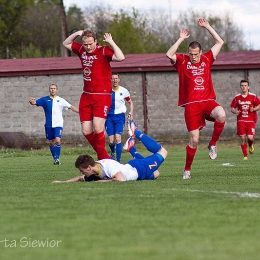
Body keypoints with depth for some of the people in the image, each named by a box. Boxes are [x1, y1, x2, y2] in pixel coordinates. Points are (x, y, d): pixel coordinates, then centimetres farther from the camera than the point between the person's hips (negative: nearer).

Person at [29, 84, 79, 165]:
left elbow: (71, 107, 5)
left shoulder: (61, 100, 4)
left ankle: (57, 158, -10)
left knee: (58, 140, -19)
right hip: (49, 125, 2)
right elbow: (35, 102, -1)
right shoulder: (45, 100, 5)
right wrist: (31, 101, -25)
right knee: (51, 142, 8)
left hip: (58, 124, -2)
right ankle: (55, 159, 21)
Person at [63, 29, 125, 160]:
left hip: (102, 96, -6)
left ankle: (102, 157, -1)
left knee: (97, 128, -19)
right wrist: (77, 34, 8)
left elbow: (120, 57, -27)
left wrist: (111, 42, -21)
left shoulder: (103, 51, -10)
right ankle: (103, 155, 19)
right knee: (86, 131, 1)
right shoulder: (81, 50, 8)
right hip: (86, 96, 6)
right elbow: (66, 43, 25)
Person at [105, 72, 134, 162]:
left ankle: (118, 161, -12)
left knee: (118, 138, -16)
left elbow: (130, 102, 15)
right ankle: (113, 152, 33)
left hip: (119, 116, -1)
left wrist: (131, 113, 2)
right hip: (109, 117, 1)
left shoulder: (123, 91, 0)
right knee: (111, 141, -2)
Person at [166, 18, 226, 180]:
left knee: (221, 115, -32)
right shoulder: (182, 61, 5)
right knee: (194, 139, -5)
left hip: (207, 101, 2)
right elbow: (169, 55, -14)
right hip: (191, 104, -2)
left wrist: (207, 27, 10)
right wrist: (181, 39, -10)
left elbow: (220, 43, 15)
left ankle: (213, 144, -9)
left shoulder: (207, 59, 12)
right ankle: (187, 169, 13)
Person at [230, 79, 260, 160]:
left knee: (250, 137, -14)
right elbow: (232, 108, 11)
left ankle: (250, 145, 23)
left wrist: (253, 109, -12)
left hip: (251, 120, -1)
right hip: (241, 120, 1)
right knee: (242, 138, -5)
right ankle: (245, 155, 7)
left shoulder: (253, 96, 1)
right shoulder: (237, 97, 5)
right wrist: (235, 111, -11)